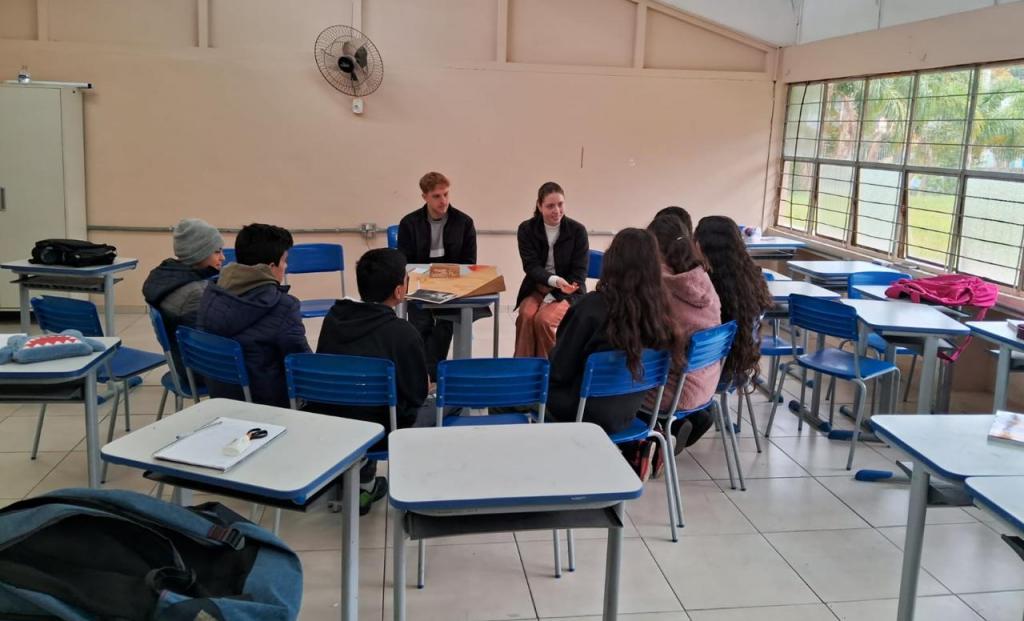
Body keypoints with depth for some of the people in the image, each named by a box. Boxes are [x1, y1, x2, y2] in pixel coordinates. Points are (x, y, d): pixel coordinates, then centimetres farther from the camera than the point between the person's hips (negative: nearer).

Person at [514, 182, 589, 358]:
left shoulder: (577, 230, -7)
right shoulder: (526, 229, -2)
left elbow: (579, 273, -9)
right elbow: (531, 266, -11)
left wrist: (552, 297, -20)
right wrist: (554, 280, -33)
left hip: (569, 292, -2)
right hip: (536, 288, 2)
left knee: (543, 319, -30)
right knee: (526, 315, -30)